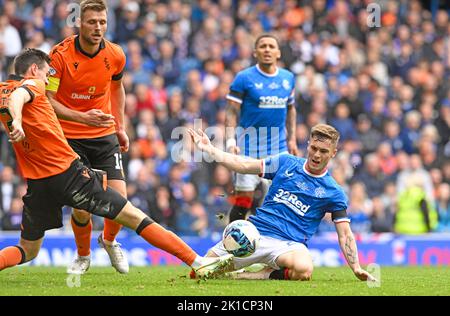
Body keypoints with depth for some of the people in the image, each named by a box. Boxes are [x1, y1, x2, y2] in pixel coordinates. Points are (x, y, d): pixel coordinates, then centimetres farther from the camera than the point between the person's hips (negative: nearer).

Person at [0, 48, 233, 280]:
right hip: (69, 173, -6)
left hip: (37, 186, 6)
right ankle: (198, 263, -2)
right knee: (136, 218, -1)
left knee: (28, 251, 18)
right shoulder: (32, 85, -6)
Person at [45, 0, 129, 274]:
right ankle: (83, 256, 19)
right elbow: (47, 99, -16)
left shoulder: (115, 55, -4)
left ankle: (109, 241, 24)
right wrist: (82, 117, -28)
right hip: (69, 137, -3)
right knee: (81, 206, -10)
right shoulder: (60, 54, -16)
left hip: (104, 136, 3)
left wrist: (120, 127, 15)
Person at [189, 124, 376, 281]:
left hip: (289, 244, -3)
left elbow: (345, 235, 5)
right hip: (254, 232, 3)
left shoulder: (334, 193, 6)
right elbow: (242, 165, 15)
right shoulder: (286, 163, 11)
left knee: (303, 269, -40)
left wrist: (356, 268, -8)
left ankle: (267, 274, -14)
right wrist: (208, 148, 11)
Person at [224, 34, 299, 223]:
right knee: (243, 201, -5)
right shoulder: (244, 78, -6)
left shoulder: (288, 78, 9)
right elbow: (232, 112, -8)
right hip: (249, 147, -4)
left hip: (279, 147, 5)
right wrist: (231, 141, -20)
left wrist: (291, 139, 14)